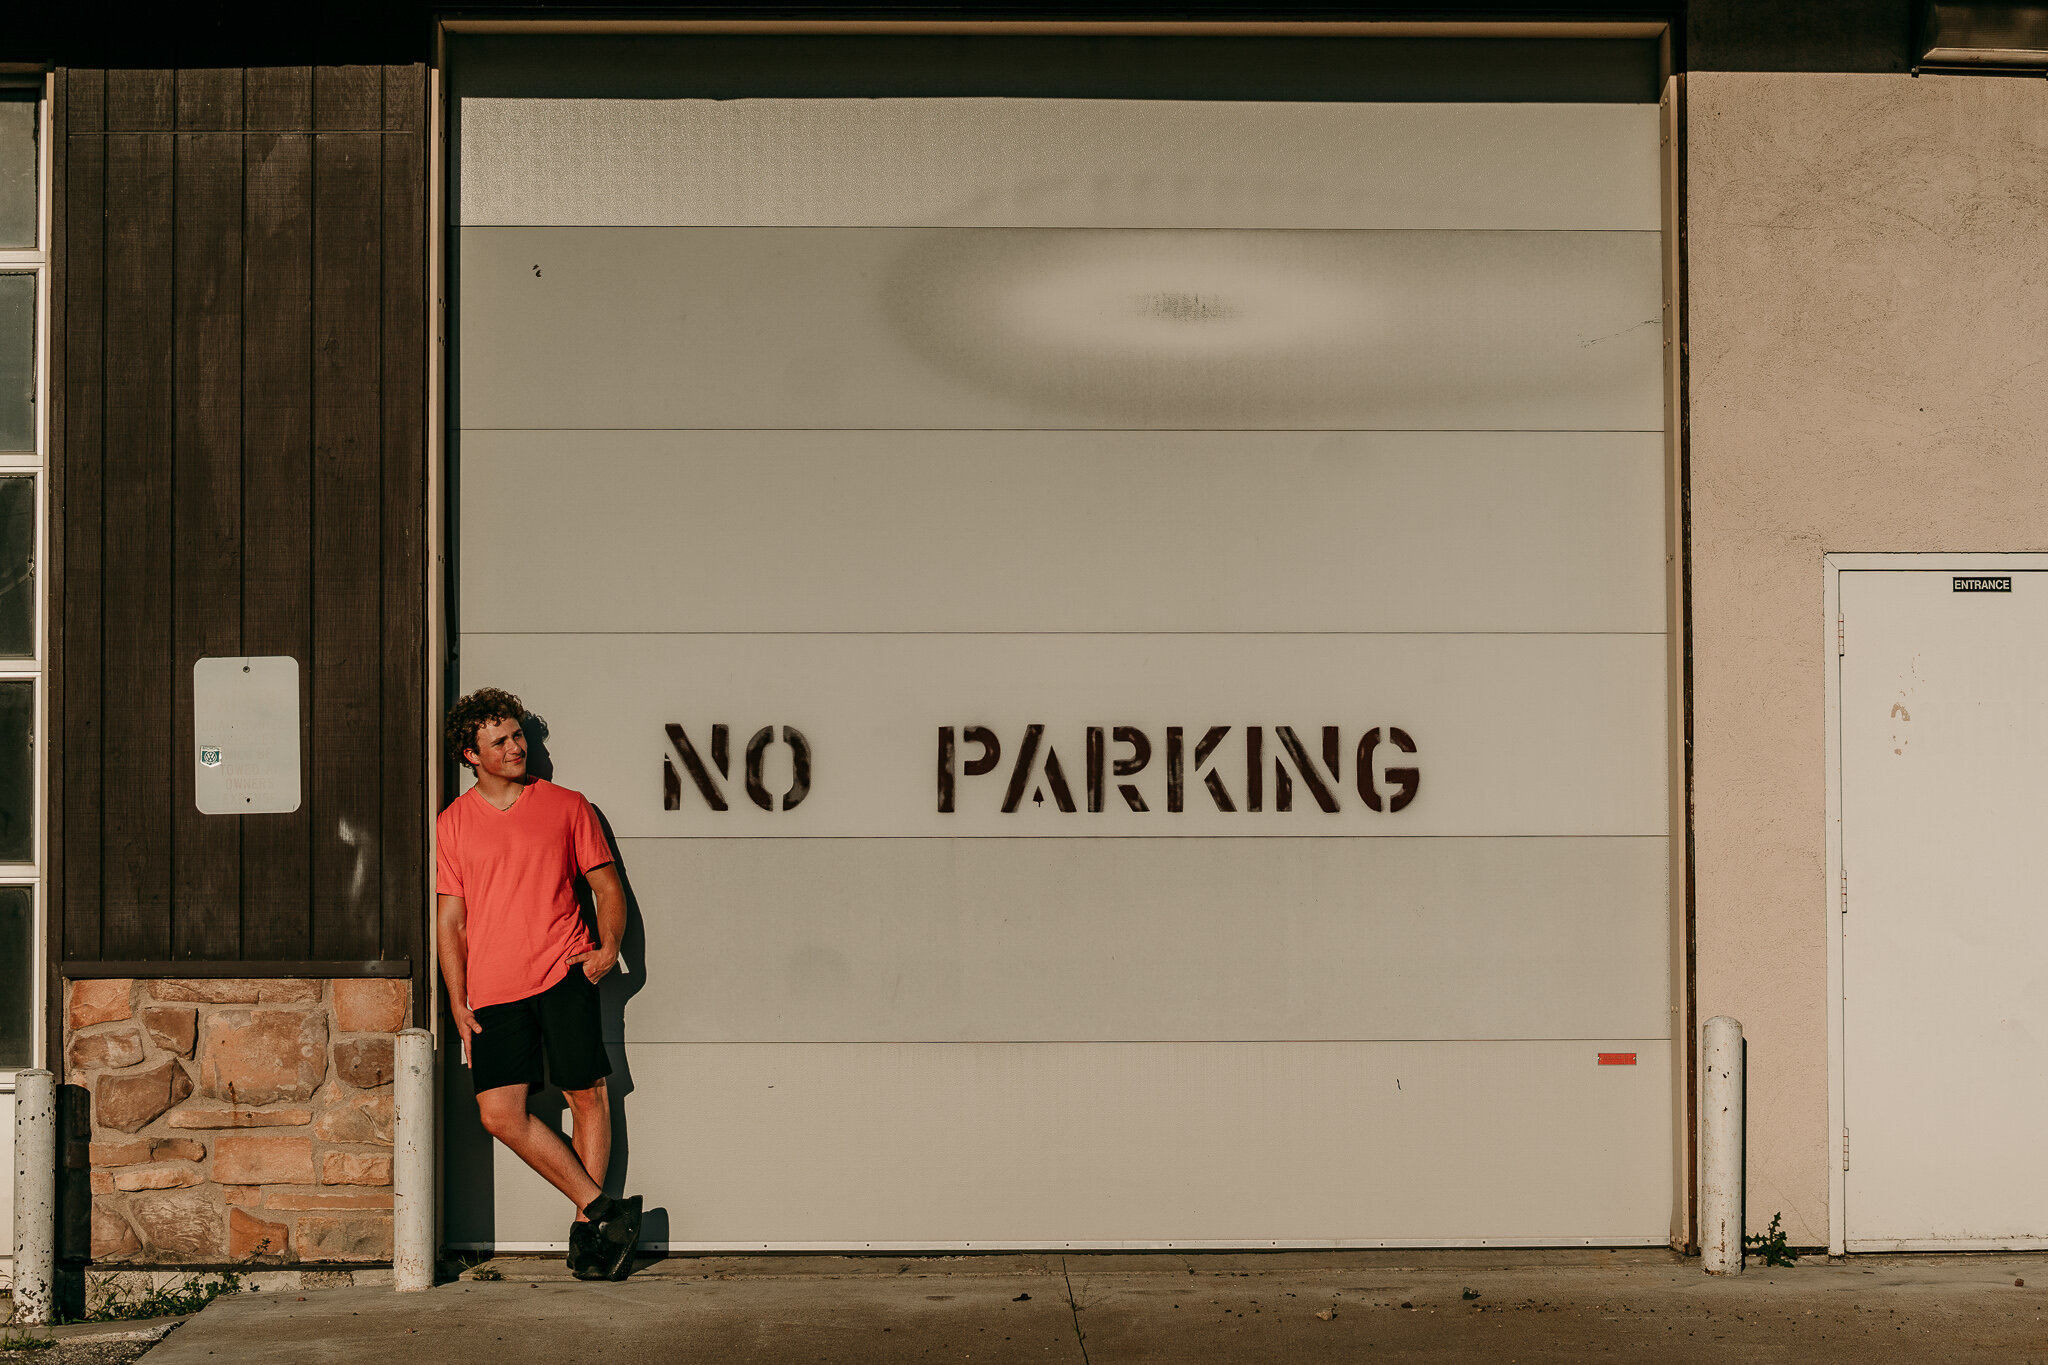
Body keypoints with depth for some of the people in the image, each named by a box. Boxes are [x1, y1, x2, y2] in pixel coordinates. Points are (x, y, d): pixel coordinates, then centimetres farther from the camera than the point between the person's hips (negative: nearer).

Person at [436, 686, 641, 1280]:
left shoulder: (567, 806, 9)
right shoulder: (452, 823, 11)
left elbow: (607, 886, 12)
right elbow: (450, 920, 10)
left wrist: (609, 947, -6)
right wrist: (458, 1005, 3)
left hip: (563, 974, -1)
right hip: (493, 990, 1)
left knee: (588, 1096, -6)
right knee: (500, 1113, -9)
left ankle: (585, 1227, 7)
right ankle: (604, 1209, -2)